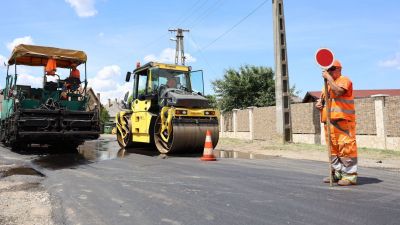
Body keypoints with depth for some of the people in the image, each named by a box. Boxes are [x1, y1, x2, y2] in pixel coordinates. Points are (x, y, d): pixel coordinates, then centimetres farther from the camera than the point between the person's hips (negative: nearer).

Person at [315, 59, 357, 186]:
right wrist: (319, 103, 8)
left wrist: (329, 77, -13)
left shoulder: (344, 80, -2)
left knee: (345, 147, -10)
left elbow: (338, 92, -22)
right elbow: (322, 97, 31)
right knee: (333, 148, 11)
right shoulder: (327, 84, 24)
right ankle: (337, 173, 19)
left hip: (343, 121, -9)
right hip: (329, 121, 9)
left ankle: (350, 175, -6)